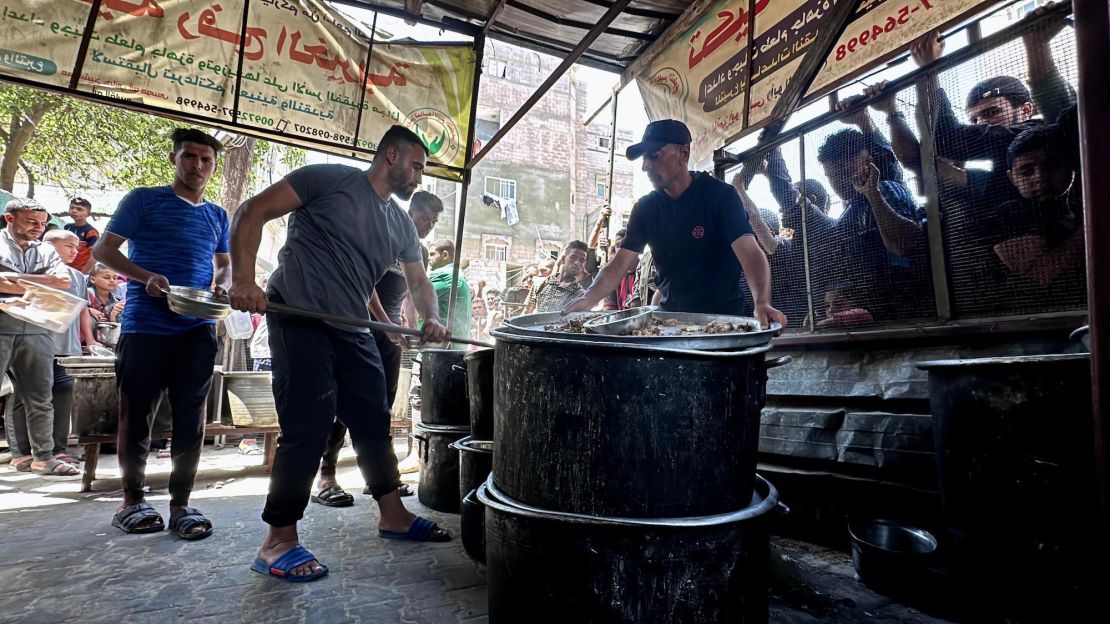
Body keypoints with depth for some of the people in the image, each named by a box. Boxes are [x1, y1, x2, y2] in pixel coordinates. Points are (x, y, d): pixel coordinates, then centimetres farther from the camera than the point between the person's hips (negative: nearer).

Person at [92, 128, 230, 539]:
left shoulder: (217, 216, 17)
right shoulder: (144, 200, 5)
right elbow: (103, 250, 2)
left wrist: (221, 285, -1)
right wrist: (146, 277, -16)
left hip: (198, 330, 3)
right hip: (144, 326, -3)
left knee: (190, 418, 3)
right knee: (136, 414, 5)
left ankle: (180, 504, 11)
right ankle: (132, 501, 20)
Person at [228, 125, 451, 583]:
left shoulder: (402, 226, 14)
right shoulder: (329, 180, -6)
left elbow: (419, 282, 17)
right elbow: (252, 213, -7)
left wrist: (432, 319, -5)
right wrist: (244, 280, -18)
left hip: (352, 331, 7)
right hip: (298, 320, -7)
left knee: (374, 423, 10)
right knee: (308, 429, -9)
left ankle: (392, 515, 24)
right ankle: (278, 542, 6)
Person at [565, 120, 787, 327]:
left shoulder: (721, 195, -11)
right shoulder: (645, 207, 2)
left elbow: (749, 252, -23)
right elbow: (620, 264, -2)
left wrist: (762, 304, -41)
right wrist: (586, 300, -19)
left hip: (722, 315, -4)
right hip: (671, 314, 4)